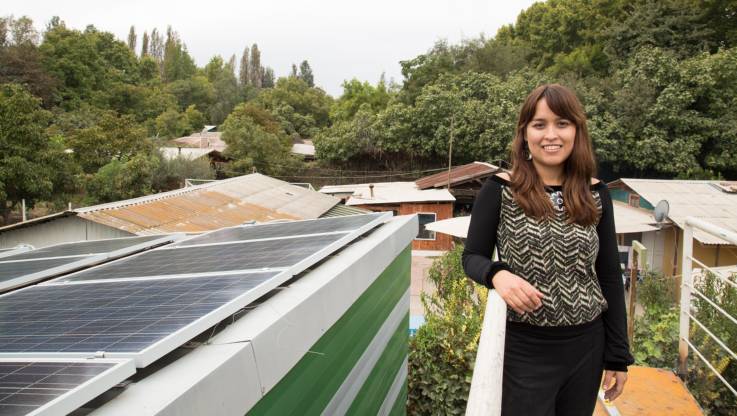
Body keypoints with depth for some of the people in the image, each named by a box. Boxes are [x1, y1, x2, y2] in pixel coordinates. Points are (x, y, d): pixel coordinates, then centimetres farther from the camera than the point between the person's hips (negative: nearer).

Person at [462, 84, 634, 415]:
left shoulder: (595, 194, 2)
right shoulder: (500, 190, -8)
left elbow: (609, 276, 7)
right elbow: (472, 257, -1)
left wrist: (618, 354, 7)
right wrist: (497, 275, -24)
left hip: (586, 348, 4)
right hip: (523, 350, -3)